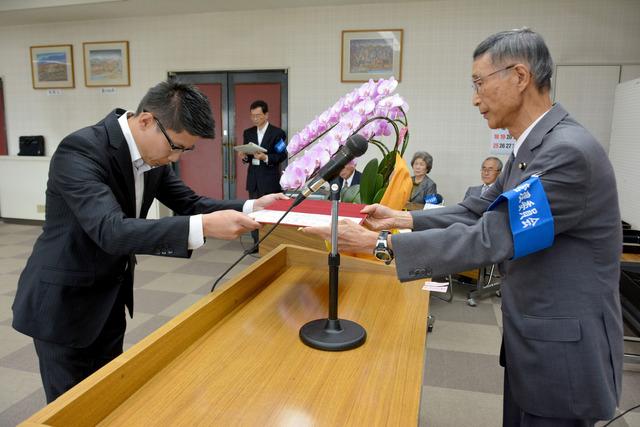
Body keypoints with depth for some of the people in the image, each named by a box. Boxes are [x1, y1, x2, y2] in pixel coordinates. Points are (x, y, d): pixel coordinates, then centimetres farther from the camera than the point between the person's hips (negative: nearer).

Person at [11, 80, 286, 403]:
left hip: (111, 296, 7)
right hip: (65, 301, -7)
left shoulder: (153, 153, -4)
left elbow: (189, 203, 3)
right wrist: (204, 227, -46)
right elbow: (111, 231, -38)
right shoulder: (80, 150, -27)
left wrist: (250, 208, -12)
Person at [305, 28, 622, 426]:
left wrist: (379, 242, -27)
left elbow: (488, 238, -29)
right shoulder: (533, 147, 5)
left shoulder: (569, 151, -26)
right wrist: (403, 219, 1)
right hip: (535, 337, 9)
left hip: (562, 351, -9)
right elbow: (479, 211, 10)